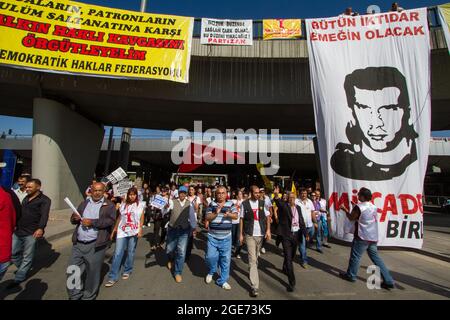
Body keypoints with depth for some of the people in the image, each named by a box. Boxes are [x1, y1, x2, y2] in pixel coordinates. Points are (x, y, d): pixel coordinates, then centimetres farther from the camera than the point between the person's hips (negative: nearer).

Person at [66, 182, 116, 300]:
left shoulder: (109, 205, -2)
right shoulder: (84, 203, 14)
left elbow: (110, 221, -14)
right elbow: (73, 220, 15)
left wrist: (92, 222, -20)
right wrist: (75, 218, -8)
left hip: (95, 245, -4)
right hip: (78, 244, 5)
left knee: (92, 273, 7)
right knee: (72, 271, 11)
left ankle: (88, 296, 27)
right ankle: (74, 296, 30)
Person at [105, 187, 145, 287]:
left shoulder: (140, 205, 0)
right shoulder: (123, 205, 7)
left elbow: (142, 218, 0)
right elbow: (119, 218, 13)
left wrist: (140, 230, -10)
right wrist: (114, 229, 12)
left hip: (133, 232, -2)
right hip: (122, 231, 2)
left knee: (130, 252, 8)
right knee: (117, 253, -2)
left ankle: (127, 271, 28)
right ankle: (113, 277, 5)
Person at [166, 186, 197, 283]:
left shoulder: (189, 204, 0)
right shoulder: (172, 202, -8)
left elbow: (192, 216, 8)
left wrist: (194, 228, 9)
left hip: (184, 231, 1)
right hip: (172, 230, 0)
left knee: (181, 252, 1)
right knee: (169, 249, 14)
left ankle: (178, 272, 19)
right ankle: (171, 260, 49)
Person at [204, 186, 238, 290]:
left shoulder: (231, 204, 1)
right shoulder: (212, 204, 0)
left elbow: (236, 216, -8)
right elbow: (207, 218, -5)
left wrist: (229, 214, -29)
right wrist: (216, 213, -23)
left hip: (226, 237, 1)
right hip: (212, 236, 0)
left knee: (225, 259, 6)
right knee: (210, 256, -1)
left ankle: (223, 280, 22)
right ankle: (211, 272, 32)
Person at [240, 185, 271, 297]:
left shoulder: (262, 203, 1)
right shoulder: (245, 204, -5)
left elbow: (267, 216, 6)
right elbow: (242, 219, 0)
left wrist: (268, 229, -4)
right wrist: (241, 234, -1)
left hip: (261, 234, 3)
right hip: (249, 234, -3)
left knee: (256, 257, 18)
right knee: (252, 259, -6)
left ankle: (252, 271, 44)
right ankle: (255, 287, -3)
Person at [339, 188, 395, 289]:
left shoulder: (359, 207, -16)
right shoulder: (373, 206, 7)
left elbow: (351, 218, -4)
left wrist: (345, 209, 9)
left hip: (362, 237, -7)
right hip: (373, 237, 7)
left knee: (355, 256, 7)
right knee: (375, 257, 15)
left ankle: (350, 275, 20)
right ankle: (388, 281, 15)